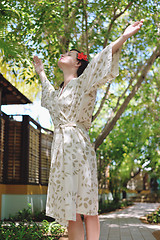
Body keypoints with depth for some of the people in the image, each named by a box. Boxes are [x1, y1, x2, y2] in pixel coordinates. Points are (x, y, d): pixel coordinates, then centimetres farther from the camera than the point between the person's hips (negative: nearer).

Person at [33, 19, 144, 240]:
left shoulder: (81, 83, 5)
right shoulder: (59, 91, 26)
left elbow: (99, 63, -10)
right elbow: (48, 90, 50)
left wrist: (124, 37, -19)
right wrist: (41, 72, 61)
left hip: (77, 145, -7)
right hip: (60, 146, 7)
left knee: (86, 206, -7)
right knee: (70, 208, 1)